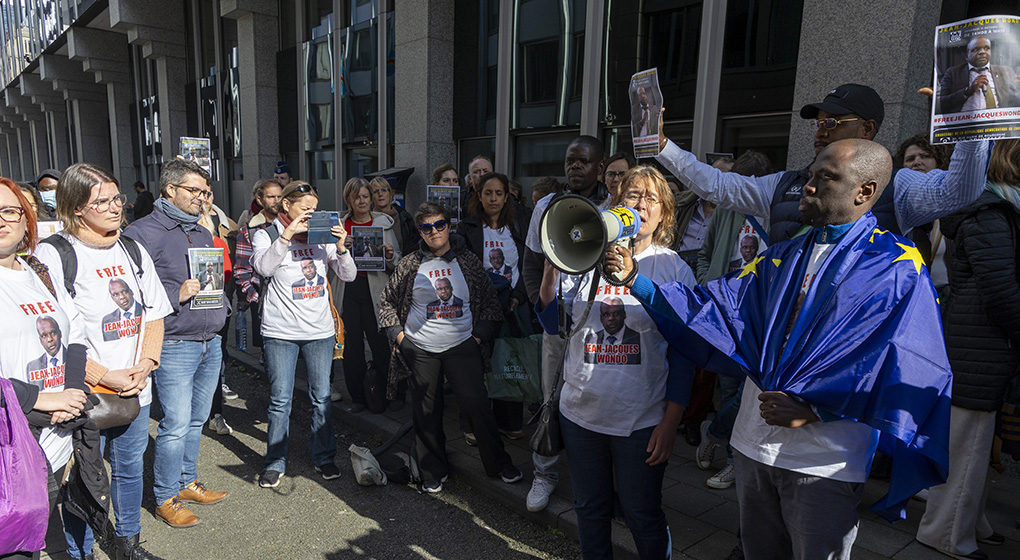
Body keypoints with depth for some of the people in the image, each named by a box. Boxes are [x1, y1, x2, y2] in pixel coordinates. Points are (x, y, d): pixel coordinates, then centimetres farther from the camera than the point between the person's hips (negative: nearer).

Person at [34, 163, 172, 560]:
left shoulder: (133, 251, 8)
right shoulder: (52, 255, -11)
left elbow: (154, 315, 12)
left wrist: (146, 364, -2)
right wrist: (105, 377, -17)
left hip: (135, 391, 6)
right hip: (85, 396, -6)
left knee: (130, 468, 19)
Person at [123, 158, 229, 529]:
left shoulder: (203, 233, 16)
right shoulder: (143, 233, -9)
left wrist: (220, 302, 8)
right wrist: (176, 294, -22)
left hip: (210, 342, 8)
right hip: (174, 344, -7)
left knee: (197, 419, 16)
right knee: (176, 424, -4)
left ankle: (187, 483, 32)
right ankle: (165, 498, 14)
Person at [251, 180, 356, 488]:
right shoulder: (267, 234, 1)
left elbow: (348, 276, 4)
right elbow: (263, 267, -19)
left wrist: (341, 247, -12)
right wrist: (287, 235, -23)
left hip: (320, 330, 3)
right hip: (281, 331, -2)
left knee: (321, 397, 9)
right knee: (280, 400, 4)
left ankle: (324, 457, 23)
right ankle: (275, 463, 19)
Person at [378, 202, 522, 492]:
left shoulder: (467, 261, 3)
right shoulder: (410, 265, 2)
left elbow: (489, 300, 9)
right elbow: (387, 301, 12)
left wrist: (479, 335, 1)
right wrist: (398, 334, 2)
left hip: (462, 346, -1)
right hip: (420, 350, 1)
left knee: (475, 403, -5)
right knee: (426, 412, 7)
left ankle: (499, 463, 14)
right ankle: (434, 471, 25)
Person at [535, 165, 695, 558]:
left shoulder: (673, 268, -4)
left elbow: (682, 352, -4)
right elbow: (553, 323, 0)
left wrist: (671, 422, -8)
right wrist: (551, 267, -12)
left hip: (642, 419, -2)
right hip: (581, 412, 3)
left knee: (642, 516, 12)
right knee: (589, 509, 20)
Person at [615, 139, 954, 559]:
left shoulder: (897, 267, -7)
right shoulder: (785, 257, 10)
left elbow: (909, 366, -15)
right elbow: (717, 305, 4)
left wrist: (814, 407, -21)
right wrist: (638, 281, -6)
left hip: (826, 463, -5)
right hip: (753, 446, 5)